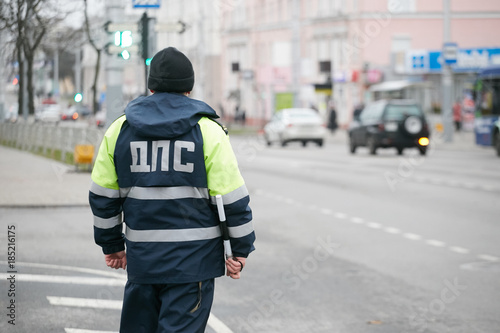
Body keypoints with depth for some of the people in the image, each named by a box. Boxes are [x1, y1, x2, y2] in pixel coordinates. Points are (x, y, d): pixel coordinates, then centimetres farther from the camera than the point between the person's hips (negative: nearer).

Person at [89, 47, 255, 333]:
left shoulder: (120, 130, 6)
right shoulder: (207, 131, -4)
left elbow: (103, 196, 10)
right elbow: (233, 199, -6)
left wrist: (112, 244, 20)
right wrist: (240, 249, 3)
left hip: (142, 256, 3)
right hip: (193, 257, -3)